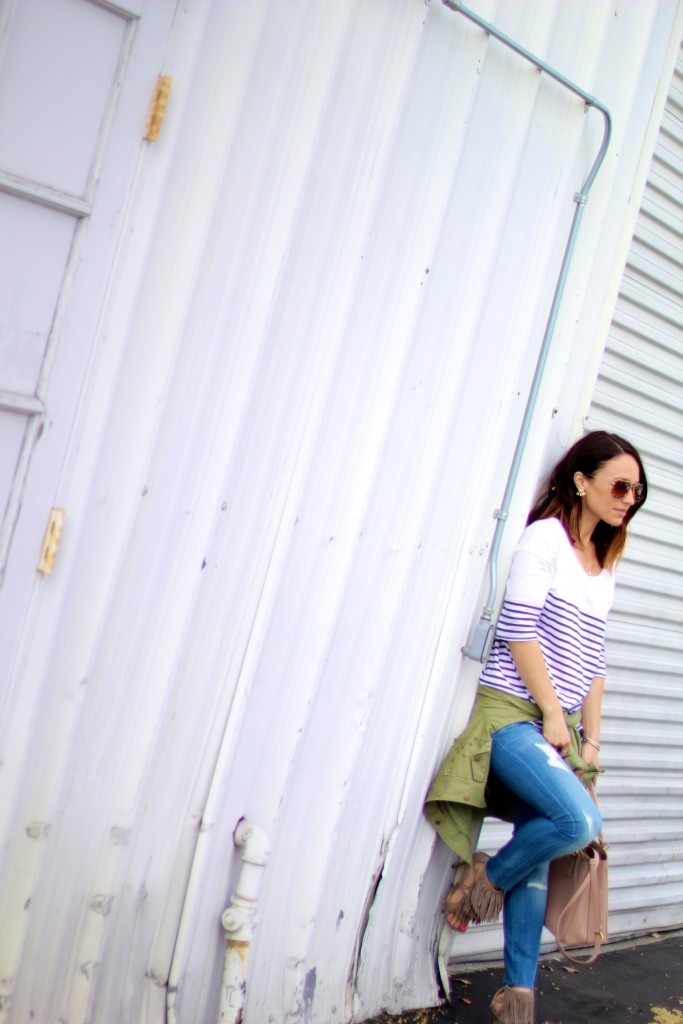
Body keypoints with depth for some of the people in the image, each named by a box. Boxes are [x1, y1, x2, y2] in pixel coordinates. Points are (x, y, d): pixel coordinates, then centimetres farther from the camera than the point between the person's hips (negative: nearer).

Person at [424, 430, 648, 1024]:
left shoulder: (605, 568, 18)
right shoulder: (547, 536, -4)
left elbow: (594, 663, 18)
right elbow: (518, 629, -12)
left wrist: (590, 739, 11)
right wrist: (552, 713, -11)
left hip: (559, 727, 7)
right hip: (513, 710, -7)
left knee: (538, 857, 6)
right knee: (582, 821, -25)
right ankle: (486, 878, 0)